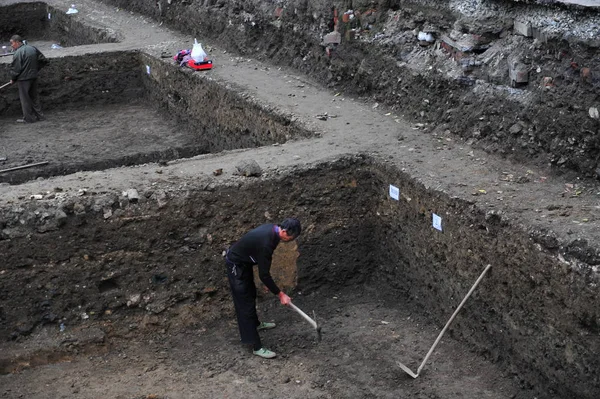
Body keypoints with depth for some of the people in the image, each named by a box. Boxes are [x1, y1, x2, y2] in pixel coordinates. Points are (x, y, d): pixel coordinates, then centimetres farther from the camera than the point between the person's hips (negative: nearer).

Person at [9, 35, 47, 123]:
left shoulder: (18, 53, -17)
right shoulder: (32, 49, 6)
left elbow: (15, 69, -16)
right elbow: (43, 60, 13)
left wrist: (13, 79, 0)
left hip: (23, 79, -7)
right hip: (34, 77, 7)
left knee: (25, 99, 2)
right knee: (34, 97, 17)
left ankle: (28, 118, 7)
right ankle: (39, 115, 20)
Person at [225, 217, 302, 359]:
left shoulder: (272, 229, -8)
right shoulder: (266, 243, -35)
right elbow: (264, 275, -29)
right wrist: (280, 294, -21)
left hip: (244, 262, 10)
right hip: (236, 266, -10)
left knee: (251, 294, 28)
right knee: (245, 304, -7)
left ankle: (255, 324, 52)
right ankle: (256, 347, -3)